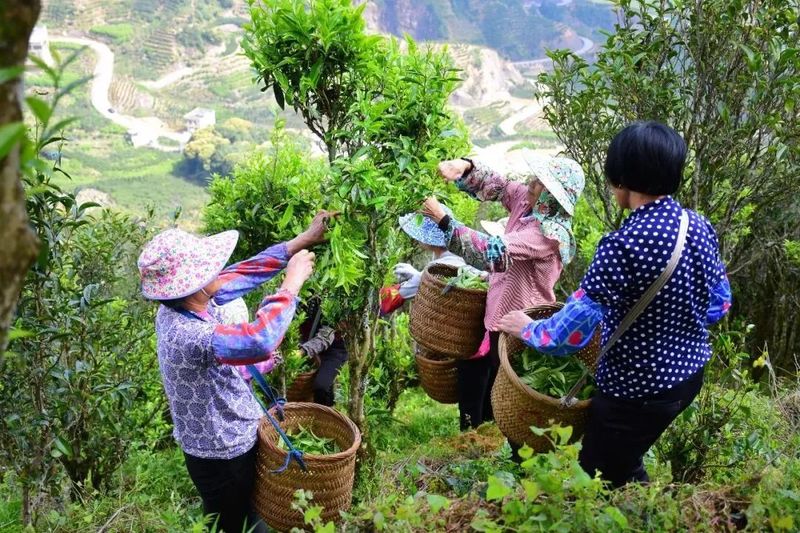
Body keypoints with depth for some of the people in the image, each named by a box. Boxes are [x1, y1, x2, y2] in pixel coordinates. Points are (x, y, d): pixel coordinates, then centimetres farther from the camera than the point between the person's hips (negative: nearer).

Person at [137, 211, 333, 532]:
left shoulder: (181, 305, -10)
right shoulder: (186, 335, -38)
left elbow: (242, 273, 0)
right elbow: (259, 340, -53)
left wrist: (303, 240, 0)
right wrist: (292, 282, -38)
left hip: (224, 444, 9)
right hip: (223, 458, -9)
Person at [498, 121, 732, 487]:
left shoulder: (623, 245, -29)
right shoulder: (699, 227, -5)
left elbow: (571, 334, -27)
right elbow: (720, 305, 8)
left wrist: (527, 329, -7)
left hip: (638, 390, -8)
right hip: (689, 372, 8)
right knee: (626, 467, 29)